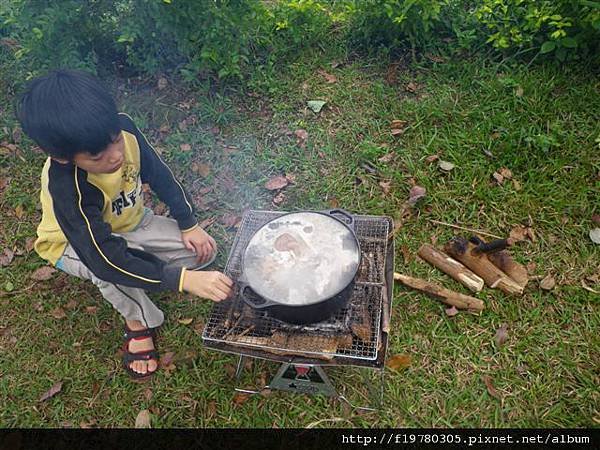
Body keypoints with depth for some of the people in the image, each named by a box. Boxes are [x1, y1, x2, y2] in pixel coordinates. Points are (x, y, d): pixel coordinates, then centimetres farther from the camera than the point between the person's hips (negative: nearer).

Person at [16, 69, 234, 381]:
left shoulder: (123, 129, -26)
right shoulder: (66, 186, -39)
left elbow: (160, 175, -8)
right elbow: (108, 259, -44)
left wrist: (189, 225, -11)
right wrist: (184, 279, -49)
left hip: (131, 222, 4)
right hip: (75, 243, -4)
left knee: (204, 251, -13)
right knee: (106, 267, -40)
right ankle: (139, 321, -9)